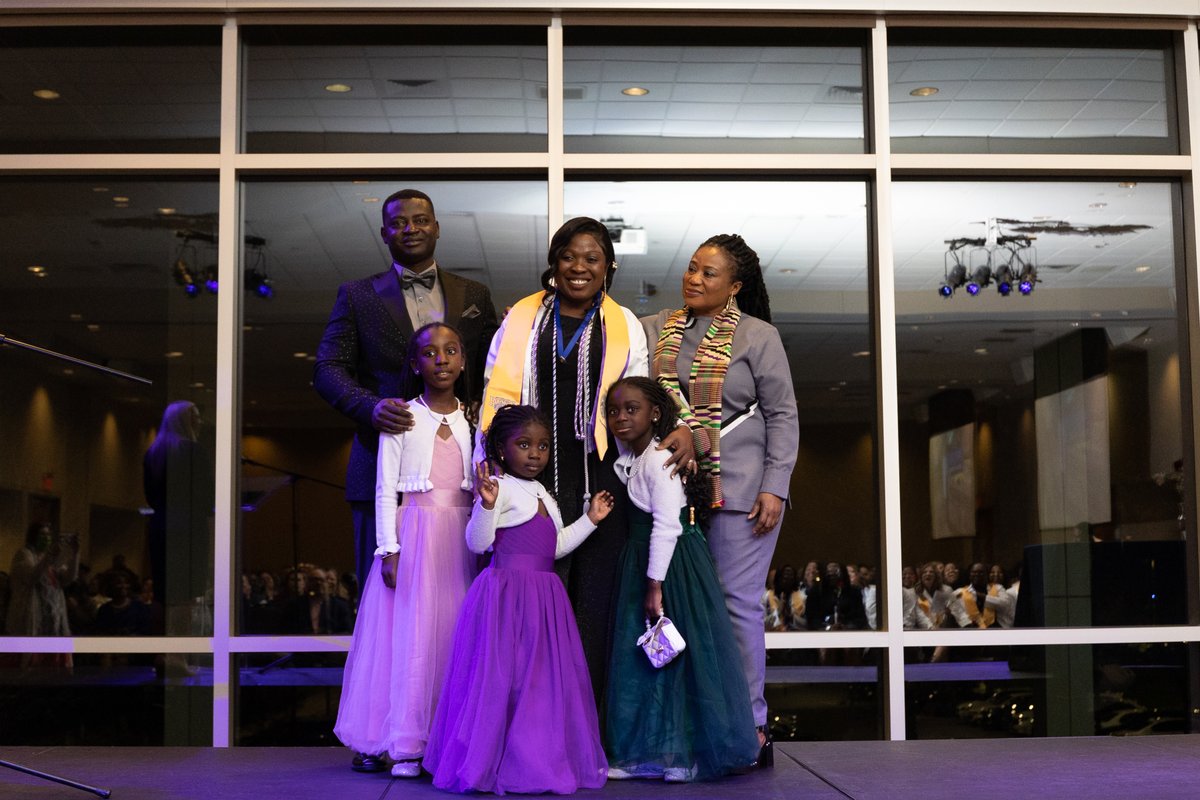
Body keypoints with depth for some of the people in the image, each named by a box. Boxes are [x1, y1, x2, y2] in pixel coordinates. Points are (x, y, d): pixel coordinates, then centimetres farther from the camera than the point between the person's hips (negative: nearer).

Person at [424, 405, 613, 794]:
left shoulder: (543, 494, 19)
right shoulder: (501, 488, -8)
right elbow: (477, 542, -16)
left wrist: (590, 520, 24)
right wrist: (486, 504, -32)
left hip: (544, 596, 8)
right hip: (506, 594, -8)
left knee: (544, 678, 9)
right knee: (503, 677, -7)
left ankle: (540, 759, 17)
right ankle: (490, 762, 0)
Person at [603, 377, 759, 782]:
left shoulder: (659, 459, -16)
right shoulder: (630, 458, 11)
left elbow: (667, 525, -21)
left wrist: (655, 586, -21)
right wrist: (646, 582, 11)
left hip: (672, 564, -9)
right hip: (642, 560, 9)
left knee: (676, 653, -3)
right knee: (642, 655, 11)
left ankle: (686, 753, 7)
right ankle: (645, 752, 19)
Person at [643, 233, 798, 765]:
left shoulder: (757, 336, 1)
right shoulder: (653, 330, 11)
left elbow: (783, 416, 0)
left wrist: (774, 487, -7)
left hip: (739, 490, -3)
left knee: (737, 602, -1)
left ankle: (749, 724, 8)